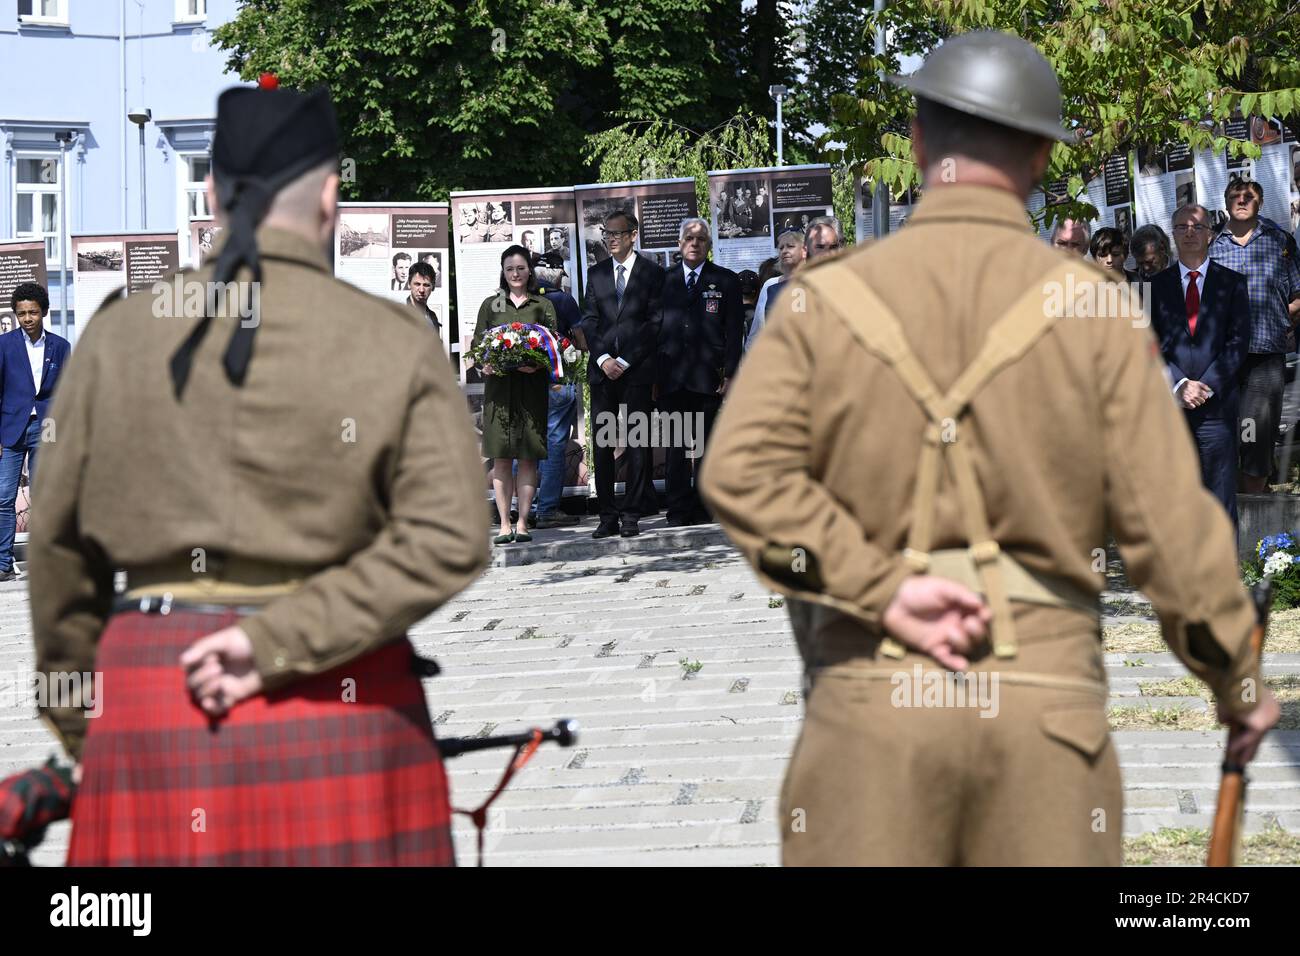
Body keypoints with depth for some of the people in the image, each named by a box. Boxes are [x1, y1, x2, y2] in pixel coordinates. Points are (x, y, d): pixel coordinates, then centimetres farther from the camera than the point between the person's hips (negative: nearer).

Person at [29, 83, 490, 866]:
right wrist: (283, 640, -12)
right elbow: (450, 541, -12)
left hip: (156, 711, 2)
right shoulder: (393, 343, -3)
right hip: (341, 706, -1)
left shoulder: (118, 336, 3)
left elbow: (58, 543, 8)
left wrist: (79, 725, 19)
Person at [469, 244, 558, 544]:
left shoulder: (542, 305, 9)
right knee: (501, 458, -2)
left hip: (532, 386, -1)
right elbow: (477, 344, 11)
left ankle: (522, 522, 1)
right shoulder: (490, 305, 12)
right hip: (498, 385, 1)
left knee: (528, 457, -2)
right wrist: (485, 365, -10)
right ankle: (504, 525, -1)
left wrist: (538, 364, -15)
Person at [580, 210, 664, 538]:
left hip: (637, 369, -3)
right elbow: (589, 320, 10)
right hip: (602, 370, 3)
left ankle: (632, 516, 0)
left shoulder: (652, 272, 3)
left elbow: (654, 322, -3)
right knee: (601, 446, 0)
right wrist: (604, 359, -6)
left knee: (636, 444, -2)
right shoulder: (596, 273, 14)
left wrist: (624, 361, -8)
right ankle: (608, 517, 3)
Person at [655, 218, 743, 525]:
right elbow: (655, 329, 11)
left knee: (707, 448, 0)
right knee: (676, 447, 1)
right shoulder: (665, 280, 13)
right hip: (672, 380, 2)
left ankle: (704, 510, 4)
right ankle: (678, 512, 3)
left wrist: (729, 374, -6)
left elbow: (734, 332, 4)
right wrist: (654, 376, 3)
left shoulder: (726, 281, 8)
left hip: (708, 379, -2)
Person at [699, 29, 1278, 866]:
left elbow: (743, 469, -11)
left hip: (872, 699, 0)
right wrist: (1239, 680, 9)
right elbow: (1168, 516, -2)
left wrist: (883, 592, -13)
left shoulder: (827, 301, 4)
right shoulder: (1093, 309, 1)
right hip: (1047, 692, 0)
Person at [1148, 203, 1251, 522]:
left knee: (1221, 496, -1)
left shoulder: (1232, 283, 8)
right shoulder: (1158, 286, 11)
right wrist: (1180, 385, -10)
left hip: (1217, 405, -1)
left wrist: (1206, 386, -10)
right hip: (1170, 403, 1)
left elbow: (1238, 341, 0)